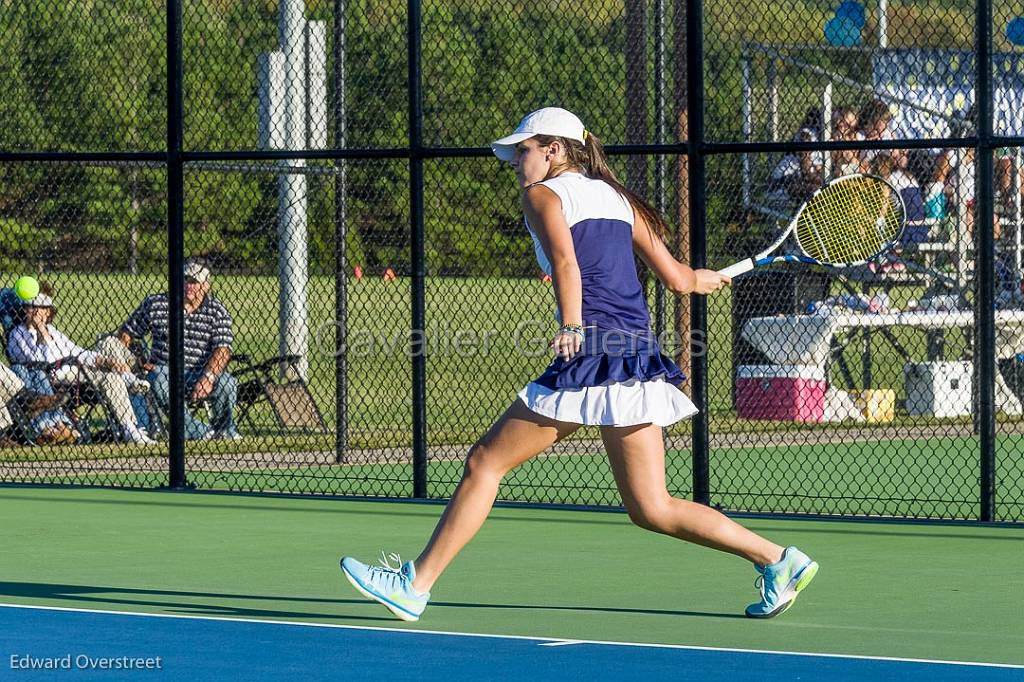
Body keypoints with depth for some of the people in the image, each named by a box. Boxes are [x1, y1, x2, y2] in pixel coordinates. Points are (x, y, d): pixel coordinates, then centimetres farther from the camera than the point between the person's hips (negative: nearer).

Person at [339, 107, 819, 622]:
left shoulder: (542, 194, 4)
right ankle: (776, 560, 1)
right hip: (641, 356, 7)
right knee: (652, 509, 10)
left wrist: (572, 328, -27)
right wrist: (704, 279, 42)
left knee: (485, 463, 1)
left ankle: (415, 585, 1)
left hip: (593, 353, -7)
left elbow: (565, 261, -16)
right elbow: (676, 279, 21)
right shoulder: (617, 197, 22)